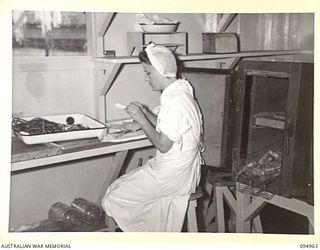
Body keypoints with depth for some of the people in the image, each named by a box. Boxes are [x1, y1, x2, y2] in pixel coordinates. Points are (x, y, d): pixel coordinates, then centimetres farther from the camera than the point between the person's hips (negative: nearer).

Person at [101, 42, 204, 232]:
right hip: (179, 169, 10)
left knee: (116, 195, -1)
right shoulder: (178, 92, 8)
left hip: (172, 175, -10)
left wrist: (141, 119, -15)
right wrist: (146, 113, 5)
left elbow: (163, 144, -23)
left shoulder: (175, 100, -24)